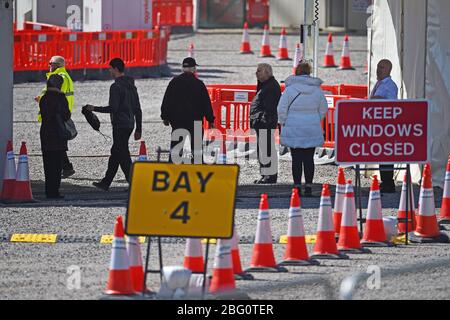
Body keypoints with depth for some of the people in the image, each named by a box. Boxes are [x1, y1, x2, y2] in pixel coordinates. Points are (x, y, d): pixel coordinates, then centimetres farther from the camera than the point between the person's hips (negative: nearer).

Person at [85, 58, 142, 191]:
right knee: (115, 153, 17)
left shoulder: (116, 87, -15)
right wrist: (138, 129, 19)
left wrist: (94, 109, -9)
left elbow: (113, 108, -20)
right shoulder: (131, 86, 13)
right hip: (130, 124, 9)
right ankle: (106, 183, 25)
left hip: (120, 125, -9)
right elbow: (138, 109, 15)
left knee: (123, 156, -6)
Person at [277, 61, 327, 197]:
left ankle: (297, 187, -1)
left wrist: (284, 123, 7)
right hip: (312, 130, 3)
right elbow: (323, 109, 11)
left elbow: (281, 109, -7)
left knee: (296, 159, 1)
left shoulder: (290, 89, -8)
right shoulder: (317, 90, 2)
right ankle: (308, 187, 6)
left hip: (294, 129, -3)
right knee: (309, 159, 7)